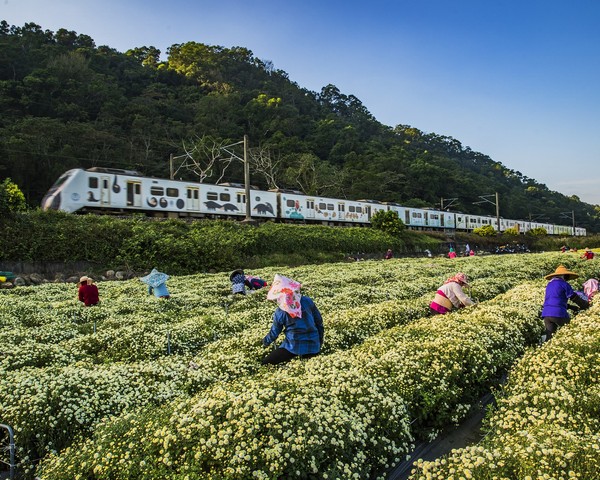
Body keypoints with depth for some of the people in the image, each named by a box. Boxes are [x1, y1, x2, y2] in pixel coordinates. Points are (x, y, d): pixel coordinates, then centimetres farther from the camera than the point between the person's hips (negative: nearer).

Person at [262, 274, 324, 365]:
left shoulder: (280, 312, -8)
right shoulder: (307, 301, -5)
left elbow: (274, 332, 7)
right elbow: (319, 321, 6)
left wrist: (265, 342, 28)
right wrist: (320, 340, 19)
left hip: (293, 347, -3)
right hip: (313, 345, 3)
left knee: (265, 363, 4)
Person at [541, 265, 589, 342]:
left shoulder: (549, 285, 23)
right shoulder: (563, 284, 1)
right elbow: (575, 298, 2)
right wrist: (587, 305, 16)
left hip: (546, 314, 6)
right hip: (558, 313, -6)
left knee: (549, 337, 6)